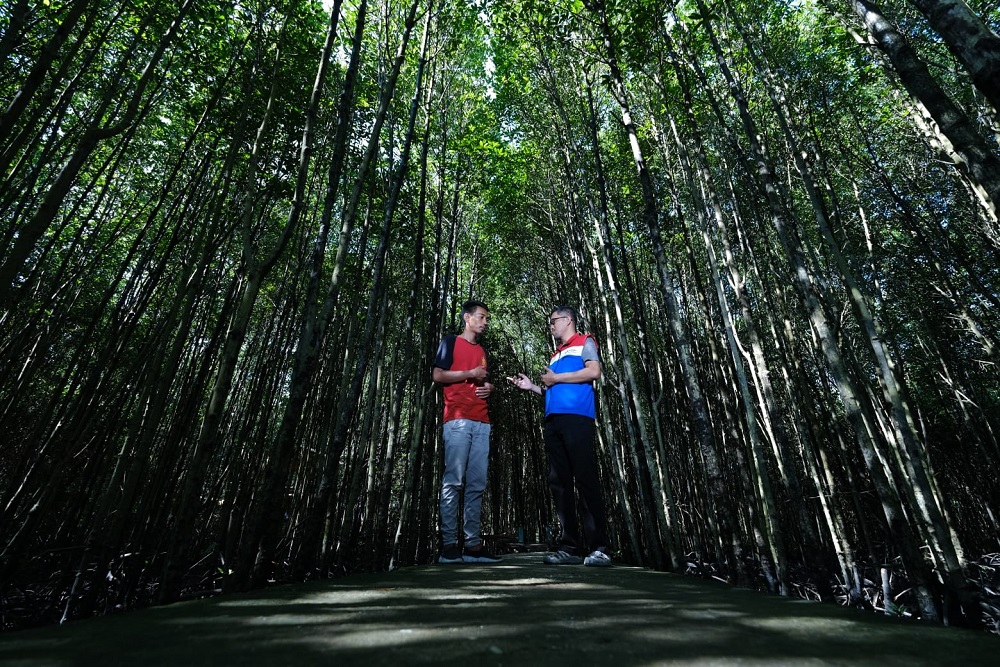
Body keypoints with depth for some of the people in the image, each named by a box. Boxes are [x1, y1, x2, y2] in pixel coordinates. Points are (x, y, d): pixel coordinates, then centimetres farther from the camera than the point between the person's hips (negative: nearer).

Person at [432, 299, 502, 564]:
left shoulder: (483, 351, 26)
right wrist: (470, 374, -7)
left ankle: (473, 544, 7)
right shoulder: (451, 342, 8)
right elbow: (438, 375, -1)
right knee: (453, 481, -7)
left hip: (482, 422, 6)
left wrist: (489, 388, 7)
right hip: (457, 420, -6)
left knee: (477, 484, 3)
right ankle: (449, 545, -2)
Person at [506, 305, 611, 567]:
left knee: (585, 480, -10)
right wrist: (533, 386, 17)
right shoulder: (556, 354, 29)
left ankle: (598, 547, -5)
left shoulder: (584, 342, 10)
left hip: (577, 417, -7)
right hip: (553, 421, 8)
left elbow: (594, 371, -8)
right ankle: (570, 546, 5)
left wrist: (556, 378, -4)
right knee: (559, 482, 2)